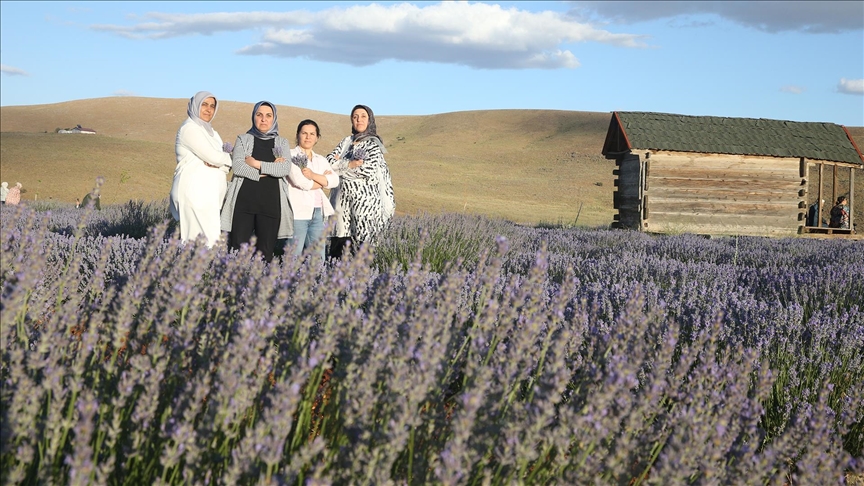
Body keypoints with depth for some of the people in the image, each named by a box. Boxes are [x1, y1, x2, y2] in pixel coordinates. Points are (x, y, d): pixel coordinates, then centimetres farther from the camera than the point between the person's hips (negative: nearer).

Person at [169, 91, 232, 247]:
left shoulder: (210, 132, 21)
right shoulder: (189, 128, -5)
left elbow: (226, 162, 13)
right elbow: (213, 157, -14)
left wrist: (217, 163, -10)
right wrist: (230, 157, 6)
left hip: (210, 193, 8)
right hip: (195, 192, -8)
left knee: (211, 239, -1)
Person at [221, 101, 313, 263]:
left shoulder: (282, 143, 12)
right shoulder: (243, 139, 10)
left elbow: (285, 169, -5)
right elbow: (237, 166, -6)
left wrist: (256, 164, -8)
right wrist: (270, 169, -8)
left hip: (271, 203, 1)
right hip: (244, 201, -1)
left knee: (266, 253, 1)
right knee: (237, 249, -6)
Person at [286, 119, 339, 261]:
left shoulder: (321, 160, 20)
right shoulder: (291, 155, 1)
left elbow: (334, 181, 2)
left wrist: (313, 176, -14)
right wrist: (323, 178, 1)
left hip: (318, 213, 6)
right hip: (298, 212, -6)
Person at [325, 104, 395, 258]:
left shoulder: (373, 144, -2)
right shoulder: (346, 141, 15)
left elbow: (368, 171, -17)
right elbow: (329, 161, 5)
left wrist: (340, 165, -6)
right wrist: (350, 164, -12)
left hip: (363, 200, -5)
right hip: (342, 199, 5)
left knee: (359, 247, -6)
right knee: (337, 247, 3)